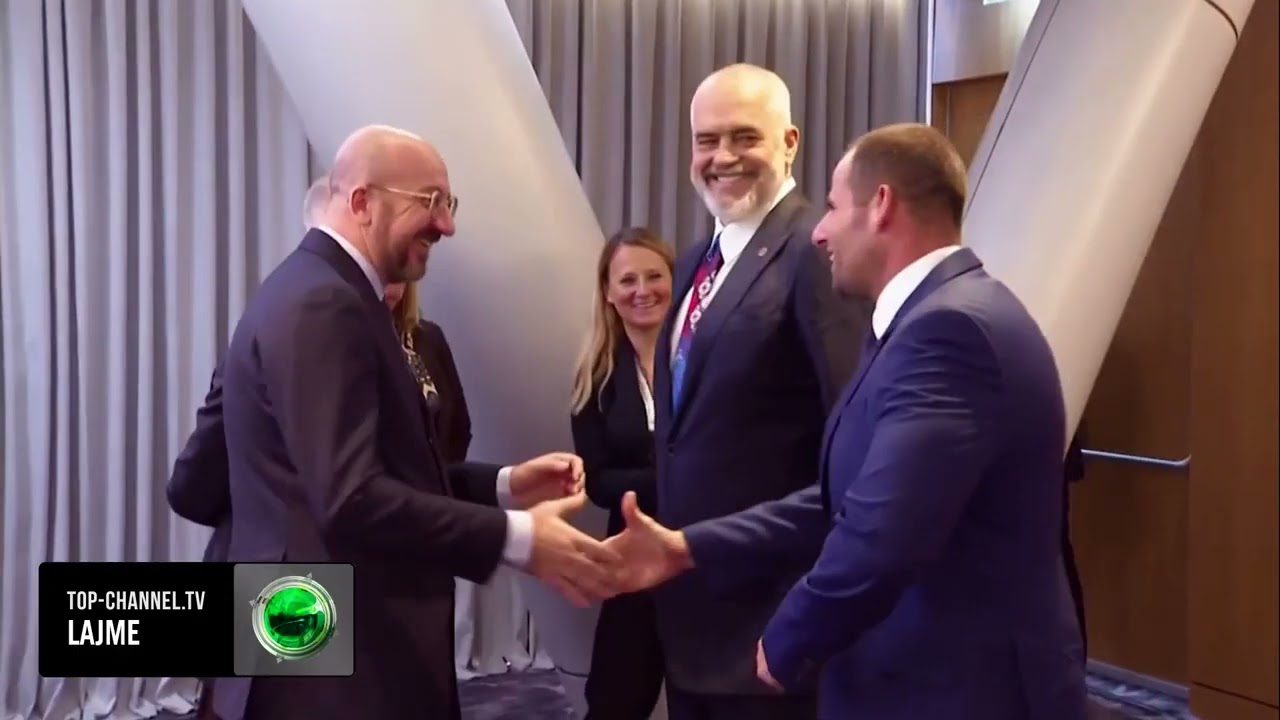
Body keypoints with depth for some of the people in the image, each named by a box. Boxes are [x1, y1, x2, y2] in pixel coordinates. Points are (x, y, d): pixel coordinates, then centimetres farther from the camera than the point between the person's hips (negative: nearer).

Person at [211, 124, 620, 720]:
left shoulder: (322, 292, 13)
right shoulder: (322, 307, -19)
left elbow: (388, 471, 13)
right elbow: (352, 500, -28)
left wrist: (504, 485, 1)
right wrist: (516, 537, -25)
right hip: (332, 668, -10)